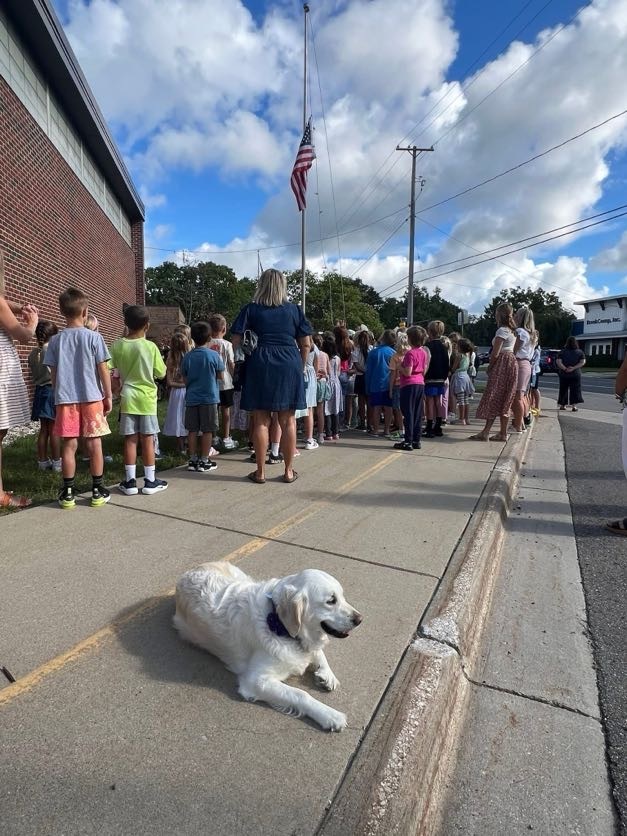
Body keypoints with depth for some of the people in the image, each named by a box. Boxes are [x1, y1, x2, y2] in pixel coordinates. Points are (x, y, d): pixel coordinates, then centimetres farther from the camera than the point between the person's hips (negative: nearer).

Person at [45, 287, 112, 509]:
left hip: (65, 399, 2)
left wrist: (58, 397, 18)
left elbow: (54, 373, 7)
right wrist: (108, 396, 4)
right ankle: (98, 490, 10)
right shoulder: (94, 337, -5)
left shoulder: (55, 340, 4)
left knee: (68, 445, 6)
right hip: (91, 398, -2)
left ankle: (68, 493, 12)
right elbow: (103, 370, -4)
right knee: (94, 444, 3)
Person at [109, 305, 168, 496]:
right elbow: (161, 373, -4)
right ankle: (150, 481, 11)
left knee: (130, 440, 6)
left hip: (127, 397, 2)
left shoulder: (117, 345, -3)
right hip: (146, 398, -2)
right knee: (147, 439, 4)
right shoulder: (150, 346, -9)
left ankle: (130, 481, 11)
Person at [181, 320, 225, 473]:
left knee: (192, 430, 9)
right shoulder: (214, 355, -9)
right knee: (207, 430, 4)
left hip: (191, 398, 3)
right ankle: (204, 461, 9)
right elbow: (220, 376, -2)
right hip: (209, 398, -3)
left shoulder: (187, 357, 0)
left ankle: (193, 460, 15)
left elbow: (185, 379, 5)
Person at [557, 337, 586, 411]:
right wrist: (574, 368, -13)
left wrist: (565, 369, -14)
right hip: (576, 374, -1)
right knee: (575, 390, 4)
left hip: (564, 374, 1)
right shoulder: (580, 352, 0)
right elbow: (583, 362, -8)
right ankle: (574, 406, -3)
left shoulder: (562, 352, -1)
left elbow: (558, 362, -12)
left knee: (563, 390, 12)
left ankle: (562, 405, 18)